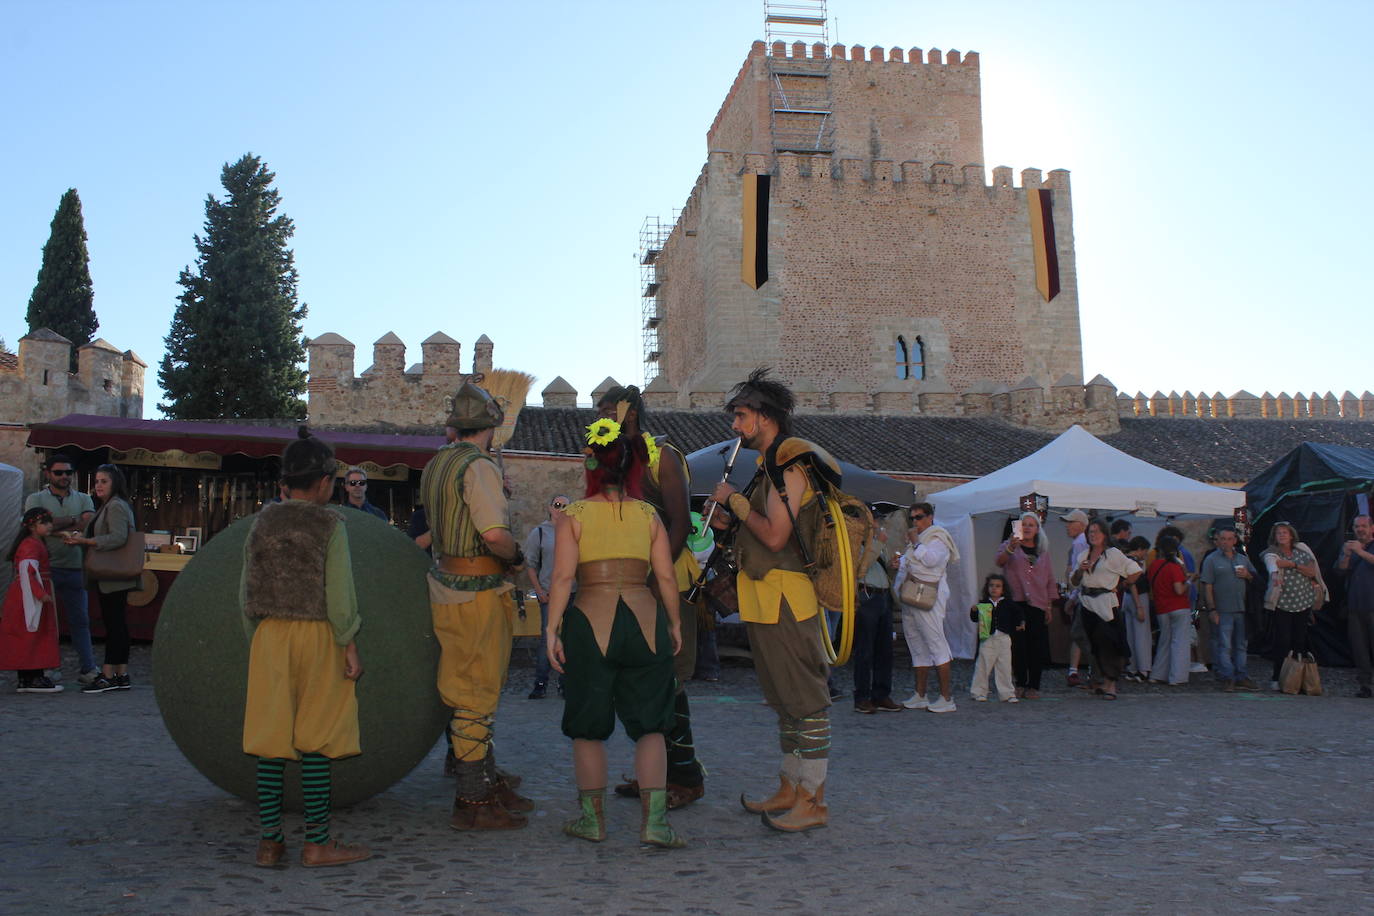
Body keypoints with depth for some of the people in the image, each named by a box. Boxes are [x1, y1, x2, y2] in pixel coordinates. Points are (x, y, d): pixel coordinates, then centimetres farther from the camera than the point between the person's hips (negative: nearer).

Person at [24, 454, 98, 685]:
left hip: (75, 568, 2)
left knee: (80, 620, 3)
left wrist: (57, 529, -10)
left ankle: (88, 669, 4)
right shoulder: (36, 499, 8)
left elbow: (89, 525, -4)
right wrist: (73, 521, -3)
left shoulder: (83, 499, 14)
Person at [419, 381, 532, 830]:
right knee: (477, 692, -3)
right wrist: (515, 557, -7)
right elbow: (495, 534, -27)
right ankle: (473, 801, 4)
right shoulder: (479, 467, -17)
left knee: (477, 689, 18)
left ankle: (488, 779, 30)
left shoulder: (435, 465, 10)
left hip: (447, 583, 9)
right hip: (476, 590, -9)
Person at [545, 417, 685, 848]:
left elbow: (563, 577, -7)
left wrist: (552, 629, -3)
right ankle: (653, 821, 1)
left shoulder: (572, 516, 0)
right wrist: (674, 623, 14)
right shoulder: (649, 515, 6)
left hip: (591, 622, -1)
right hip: (646, 620, 2)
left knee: (588, 729, 12)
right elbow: (667, 577, 4)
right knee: (650, 725, 8)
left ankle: (593, 819, 21)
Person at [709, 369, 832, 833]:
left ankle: (812, 801, 0)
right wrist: (731, 521, 7)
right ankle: (789, 791, 25)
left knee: (804, 698, -5)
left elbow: (775, 536, -22)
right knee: (784, 700, 16)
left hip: (785, 598, -11)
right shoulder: (771, 465, 18)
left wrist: (735, 500, -10)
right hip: (766, 600, 11)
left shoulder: (790, 463, -13)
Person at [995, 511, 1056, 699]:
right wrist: (1010, 549, -35)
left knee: (1037, 647, -2)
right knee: (1018, 645, -3)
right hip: (1016, 603, -2)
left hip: (1037, 605, 2)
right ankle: (1020, 684, 7)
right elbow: (1000, 561, -16)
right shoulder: (1009, 545, 6)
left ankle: (1033, 686, 6)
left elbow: (1050, 581, 17)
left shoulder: (1043, 551, 16)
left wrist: (1049, 606, 9)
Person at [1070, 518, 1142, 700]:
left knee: (1108, 643, -8)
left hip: (1105, 603, -6)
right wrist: (1080, 570, -3)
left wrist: (1118, 585, -2)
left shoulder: (1113, 554, -4)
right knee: (1095, 644, 9)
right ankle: (1104, 681, 18)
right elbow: (1074, 581, 17)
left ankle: (1111, 684, -3)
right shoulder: (1084, 555, 14)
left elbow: (1135, 571, -7)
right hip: (1087, 604, 6)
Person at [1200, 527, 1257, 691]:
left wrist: (1247, 575, -3)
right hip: (1222, 611, -5)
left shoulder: (1243, 559, 14)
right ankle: (1227, 677, -4)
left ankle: (1241, 677, 17)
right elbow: (1207, 586, -5)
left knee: (1240, 645, 11)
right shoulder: (1211, 559, 0)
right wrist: (1212, 610, -12)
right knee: (1224, 645, -6)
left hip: (1241, 609, 5)